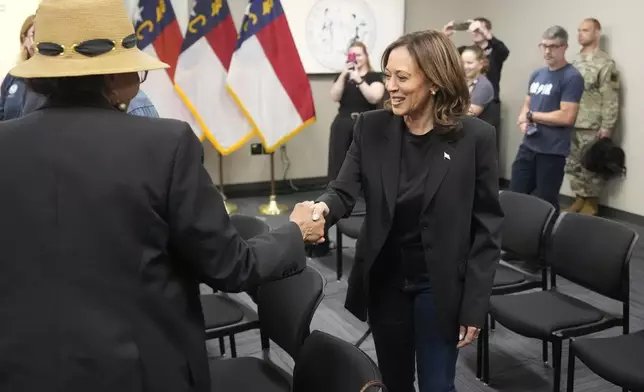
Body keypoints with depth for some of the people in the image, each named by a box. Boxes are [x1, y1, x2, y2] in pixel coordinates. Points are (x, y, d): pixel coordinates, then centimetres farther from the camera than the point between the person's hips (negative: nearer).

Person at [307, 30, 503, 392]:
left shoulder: (476, 137, -13)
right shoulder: (371, 127, -4)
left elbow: (488, 225, -9)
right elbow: (345, 189, -7)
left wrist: (475, 305, -10)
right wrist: (323, 207, -33)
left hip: (440, 286, -3)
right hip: (384, 281, 3)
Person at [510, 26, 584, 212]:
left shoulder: (572, 77, -11)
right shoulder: (537, 74, 11)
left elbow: (567, 117, -18)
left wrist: (531, 115, -10)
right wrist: (523, 121, -4)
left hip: (552, 151, -6)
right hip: (528, 146, 7)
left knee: (545, 203, 5)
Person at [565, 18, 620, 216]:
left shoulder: (605, 63, -10)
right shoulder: (575, 61, 12)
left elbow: (610, 98, -13)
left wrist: (607, 127, -16)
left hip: (592, 127, -7)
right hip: (571, 125, 7)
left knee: (591, 166, 3)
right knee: (573, 165, 13)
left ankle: (591, 204, 16)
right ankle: (579, 199, 26)